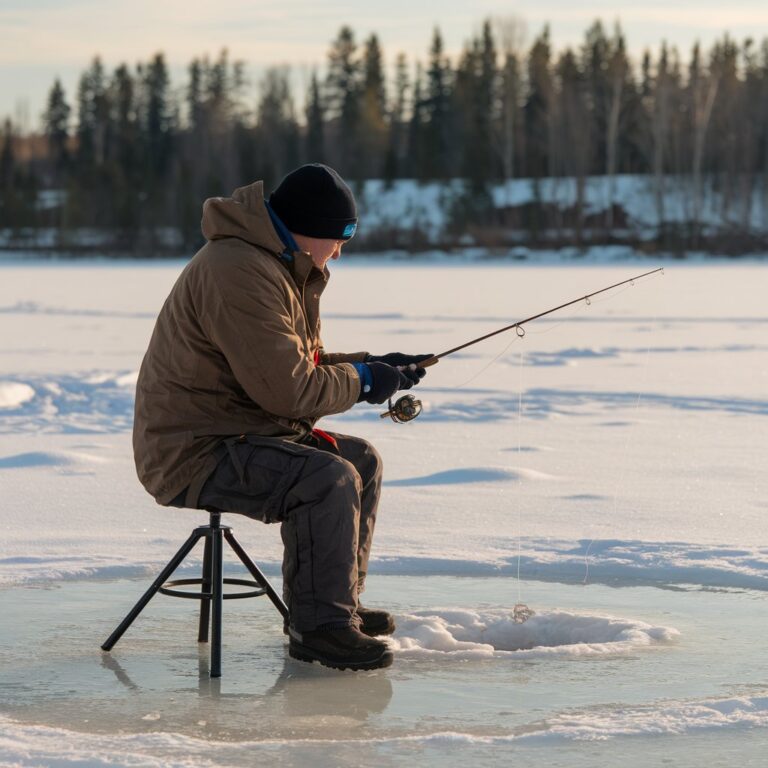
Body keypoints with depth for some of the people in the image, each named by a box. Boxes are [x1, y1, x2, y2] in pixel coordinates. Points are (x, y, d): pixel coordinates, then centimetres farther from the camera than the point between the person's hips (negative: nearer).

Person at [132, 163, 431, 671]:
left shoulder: (283, 268, 15)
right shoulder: (241, 272, -22)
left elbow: (302, 362, 22)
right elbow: (289, 389, -26)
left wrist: (374, 364, 8)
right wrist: (364, 380, -11)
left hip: (238, 434, 11)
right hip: (195, 453, -11)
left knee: (362, 460, 13)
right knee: (329, 478, -27)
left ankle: (341, 603, 19)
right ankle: (320, 627, -18)